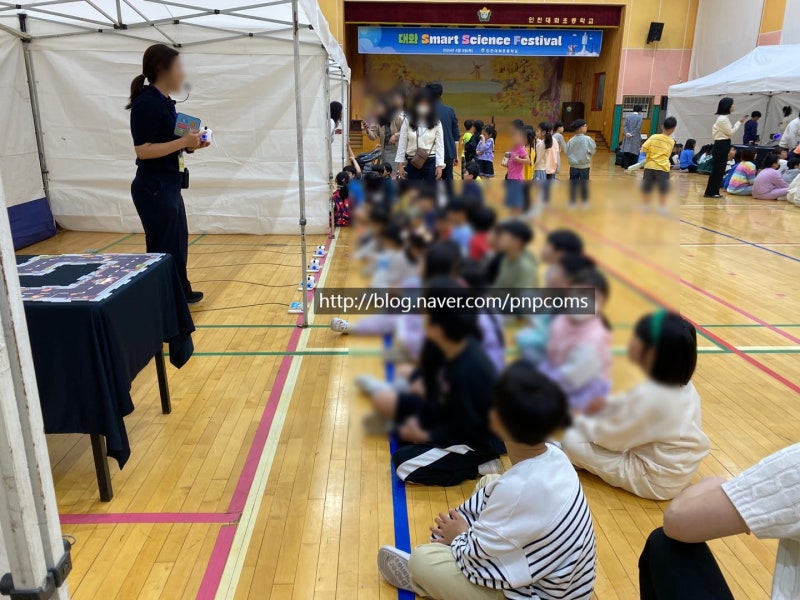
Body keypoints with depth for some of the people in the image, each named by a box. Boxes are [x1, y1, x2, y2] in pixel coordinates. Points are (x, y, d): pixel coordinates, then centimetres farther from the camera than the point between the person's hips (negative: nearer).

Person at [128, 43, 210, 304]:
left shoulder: (165, 102, 11)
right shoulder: (146, 103, -17)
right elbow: (143, 150, -23)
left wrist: (190, 144, 3)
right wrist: (182, 142, -22)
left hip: (169, 187, 10)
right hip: (153, 189, -10)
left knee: (178, 242, 19)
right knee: (162, 249, 0)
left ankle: (181, 292, 33)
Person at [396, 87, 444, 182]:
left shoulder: (436, 122, -2)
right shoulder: (407, 121, 0)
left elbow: (440, 144, -2)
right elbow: (402, 143, 2)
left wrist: (440, 165, -8)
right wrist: (400, 163, 0)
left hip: (431, 162, -1)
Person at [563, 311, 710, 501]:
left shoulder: (649, 395, -30)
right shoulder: (683, 384, -4)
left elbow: (610, 436, -18)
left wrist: (579, 421, 0)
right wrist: (609, 403, 4)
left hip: (656, 480, -9)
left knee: (571, 439, -10)